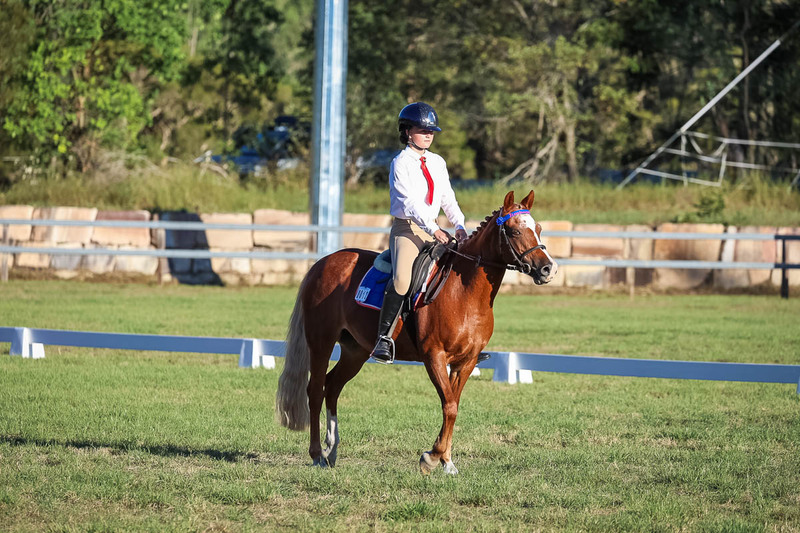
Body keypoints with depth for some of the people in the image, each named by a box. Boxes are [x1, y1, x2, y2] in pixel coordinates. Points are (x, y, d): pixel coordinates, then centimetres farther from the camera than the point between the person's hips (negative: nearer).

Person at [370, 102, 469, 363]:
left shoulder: (438, 163, 14)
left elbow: (447, 199, 13)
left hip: (433, 230, 7)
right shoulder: (401, 163, -5)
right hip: (406, 228, -7)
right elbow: (409, 201, -16)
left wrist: (459, 225, -5)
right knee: (401, 278, -29)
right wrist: (433, 229, -25)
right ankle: (384, 337, -23)